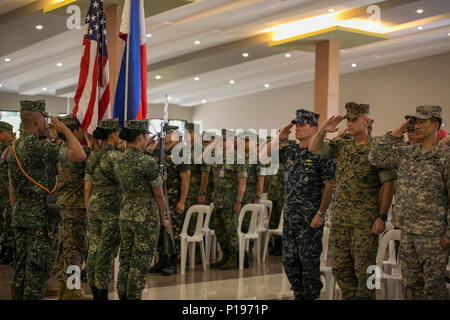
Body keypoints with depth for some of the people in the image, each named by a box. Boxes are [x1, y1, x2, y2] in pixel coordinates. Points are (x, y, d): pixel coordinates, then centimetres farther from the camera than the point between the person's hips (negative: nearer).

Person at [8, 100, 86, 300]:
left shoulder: (14, 148, 12)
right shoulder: (38, 146, -17)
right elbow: (80, 155, -22)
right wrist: (65, 129, -9)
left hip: (20, 215, 9)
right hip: (40, 217, -9)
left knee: (21, 268, 13)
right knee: (37, 270, -3)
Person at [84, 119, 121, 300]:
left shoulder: (92, 157, 10)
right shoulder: (114, 156, -13)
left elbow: (87, 188, 10)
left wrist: (89, 212, 16)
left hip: (94, 205, 8)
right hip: (112, 207, -8)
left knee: (93, 250, 10)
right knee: (107, 252, -3)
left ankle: (95, 295, 16)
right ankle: (102, 296, 0)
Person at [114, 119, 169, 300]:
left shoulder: (119, 161, 4)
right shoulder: (148, 162, -17)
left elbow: (123, 190, 12)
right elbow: (158, 194, -9)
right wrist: (163, 218, 4)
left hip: (125, 213, 7)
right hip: (146, 216, -7)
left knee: (125, 260, 15)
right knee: (140, 263, 2)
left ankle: (122, 296, 20)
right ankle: (134, 297, 7)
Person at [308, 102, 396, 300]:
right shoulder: (341, 146, 11)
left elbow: (388, 184, -8)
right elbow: (314, 149, 8)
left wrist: (382, 217, -13)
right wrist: (323, 130, -9)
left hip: (365, 219, -6)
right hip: (339, 217, 6)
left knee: (364, 268, -1)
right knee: (339, 267, 11)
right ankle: (349, 297, 25)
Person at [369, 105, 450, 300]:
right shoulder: (406, 154, 10)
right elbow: (376, 157, 8)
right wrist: (395, 135, 2)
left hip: (433, 233, -6)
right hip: (407, 231, 6)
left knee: (434, 285, 1)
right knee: (411, 283, 14)